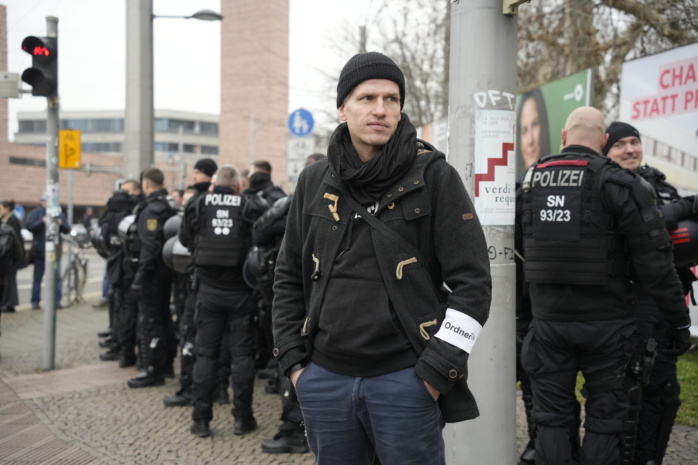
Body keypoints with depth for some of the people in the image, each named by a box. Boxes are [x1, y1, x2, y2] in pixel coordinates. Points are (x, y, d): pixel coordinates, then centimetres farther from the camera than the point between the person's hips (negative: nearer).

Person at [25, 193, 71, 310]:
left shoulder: (59, 214, 11)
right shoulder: (35, 213, 3)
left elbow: (67, 230, 6)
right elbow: (29, 226, -11)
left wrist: (61, 223, -15)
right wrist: (42, 221, -25)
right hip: (39, 251, -2)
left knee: (56, 277, 2)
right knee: (37, 277, 4)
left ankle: (57, 301, 8)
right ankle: (35, 301, 9)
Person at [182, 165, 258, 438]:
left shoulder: (198, 204, -1)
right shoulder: (247, 206, -7)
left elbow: (186, 237, 7)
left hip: (209, 289, 2)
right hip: (240, 290, -1)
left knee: (205, 353, 9)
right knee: (242, 353, 7)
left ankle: (201, 419, 11)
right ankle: (242, 418, 12)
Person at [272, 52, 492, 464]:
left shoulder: (434, 176, -5)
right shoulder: (315, 181, 7)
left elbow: (473, 282, -7)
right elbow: (289, 277, 14)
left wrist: (436, 370, -10)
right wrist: (292, 359, 7)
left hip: (404, 379, -3)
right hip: (324, 378, 4)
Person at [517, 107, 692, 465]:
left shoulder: (530, 181, 6)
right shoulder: (618, 182, -9)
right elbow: (653, 259, -12)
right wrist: (678, 320, -5)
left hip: (548, 318, 3)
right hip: (604, 321, -3)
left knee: (551, 417, 12)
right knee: (605, 421, 8)